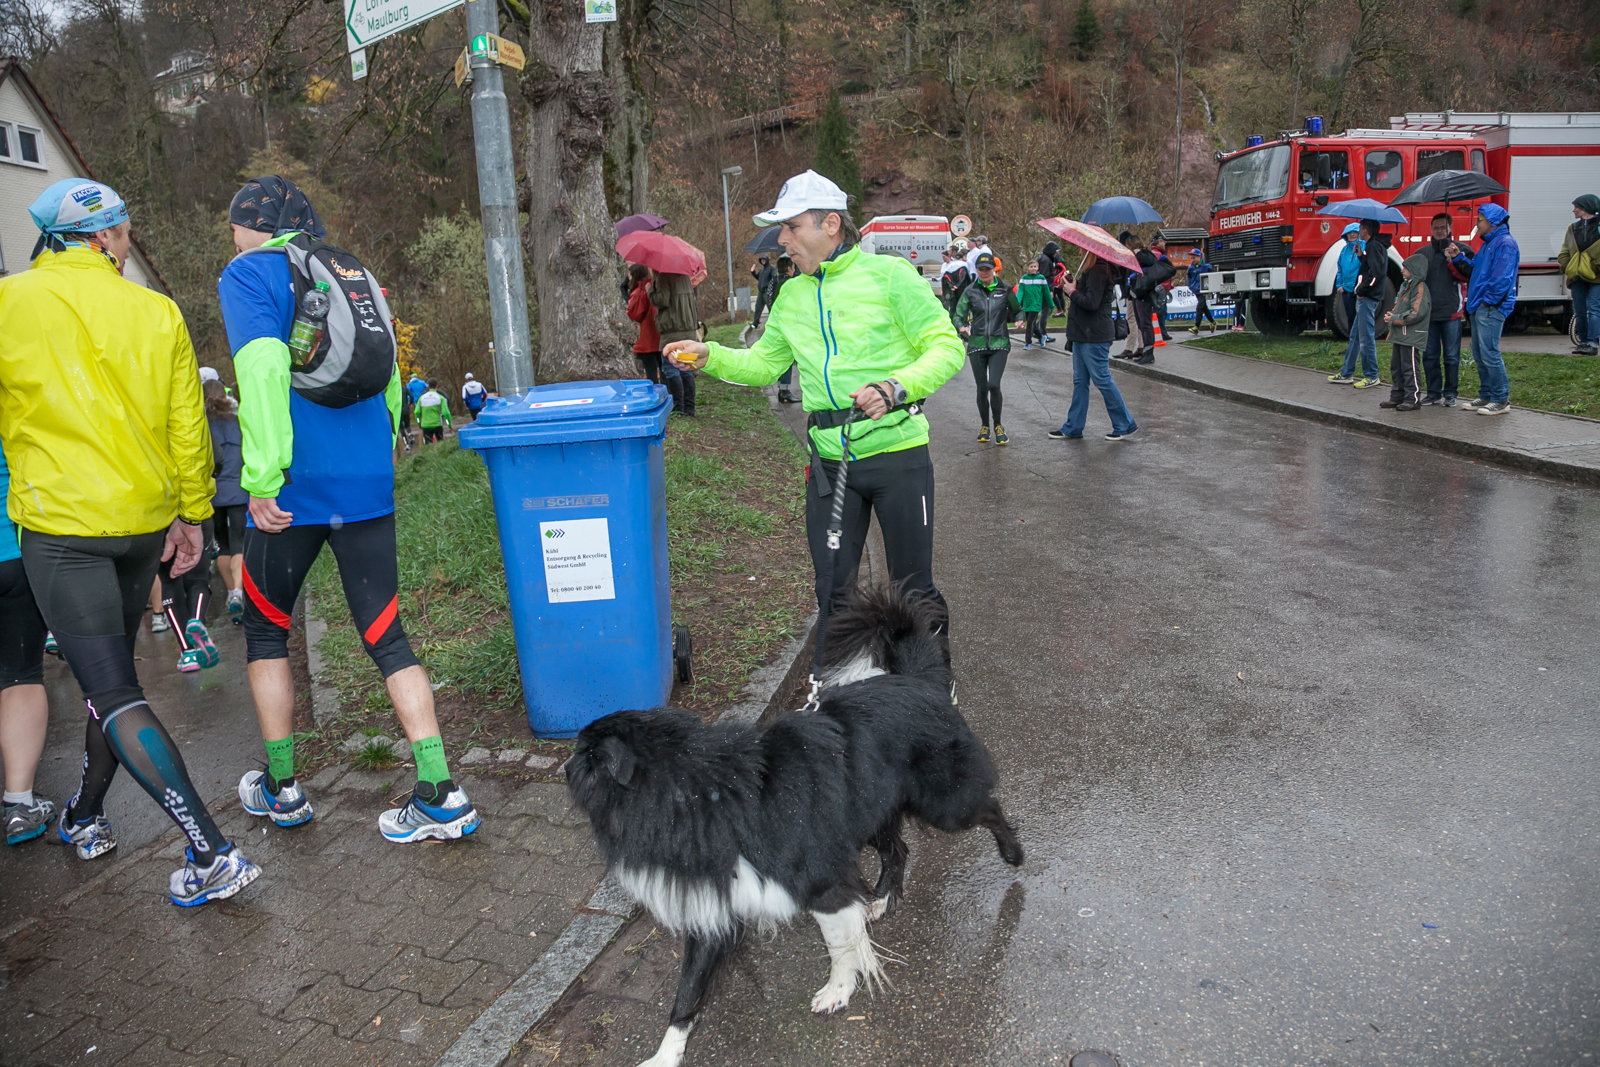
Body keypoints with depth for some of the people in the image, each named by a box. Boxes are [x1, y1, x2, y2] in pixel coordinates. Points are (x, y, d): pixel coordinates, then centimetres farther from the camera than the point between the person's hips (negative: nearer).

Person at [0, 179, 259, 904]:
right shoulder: (157, 311, 1)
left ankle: (212, 855, -11)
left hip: (61, 524, -4)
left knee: (113, 693, -6)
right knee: (109, 672, 21)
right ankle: (85, 818, 36)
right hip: (145, 520, 5)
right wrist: (192, 513, 13)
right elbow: (187, 425, 4)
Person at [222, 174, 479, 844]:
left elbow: (264, 367, -18)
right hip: (369, 485, 5)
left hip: (295, 488, -5)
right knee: (385, 636, 6)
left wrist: (262, 476, -19)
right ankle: (440, 795, 1)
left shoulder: (248, 274, -1)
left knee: (265, 629, 16)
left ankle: (281, 788, 26)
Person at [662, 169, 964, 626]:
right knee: (832, 590, 11)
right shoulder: (792, 295, 12)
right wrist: (711, 357, 2)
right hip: (830, 462, 5)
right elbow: (764, 363, 19)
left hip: (897, 452, -5)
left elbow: (947, 347, -9)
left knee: (913, 588, 6)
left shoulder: (889, 275, -6)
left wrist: (895, 388, -25)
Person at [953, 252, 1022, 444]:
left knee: (994, 385, -16)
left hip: (999, 344, -1)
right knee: (982, 388, 4)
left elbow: (1017, 311, 12)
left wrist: (1019, 320, -10)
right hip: (977, 344, 1)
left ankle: (998, 425, 5)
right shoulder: (971, 291, 3)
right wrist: (961, 327, -21)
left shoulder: (1004, 289, 3)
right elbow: (958, 314, 0)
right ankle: (984, 426, 25)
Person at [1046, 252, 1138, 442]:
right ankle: (1073, 428, 17)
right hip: (1083, 334, 10)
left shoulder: (1099, 270, -17)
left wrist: (1072, 292, -11)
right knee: (1080, 382, 12)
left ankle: (1124, 425, 8)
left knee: (1102, 380, -3)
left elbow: (1091, 302, -24)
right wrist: (1073, 288, -1)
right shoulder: (1092, 269, 14)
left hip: (1094, 337, -10)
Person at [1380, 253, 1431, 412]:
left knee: (1410, 367, -6)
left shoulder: (1420, 287, -13)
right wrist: (1391, 314, 4)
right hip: (1399, 335, 10)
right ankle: (1397, 396, 21)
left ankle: (1413, 399, -1)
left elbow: (1416, 313, -21)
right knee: (1396, 366, 13)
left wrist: (1394, 319, -16)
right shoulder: (1406, 285, 16)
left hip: (1411, 337, -10)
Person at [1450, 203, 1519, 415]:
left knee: (1489, 354, -9)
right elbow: (1474, 269, 21)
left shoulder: (1505, 243, -12)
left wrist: (1489, 300, -16)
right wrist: (1459, 257, 9)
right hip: (1479, 307, 10)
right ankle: (1486, 397, 21)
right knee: (1479, 355, 13)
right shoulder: (1488, 244, 19)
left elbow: (1503, 278, -19)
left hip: (1491, 308, -10)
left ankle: (1501, 401, -3)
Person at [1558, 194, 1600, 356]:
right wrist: (1566, 267, -1)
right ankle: (1583, 342, 14)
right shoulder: (1573, 228, 15)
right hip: (1577, 276, 5)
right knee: (1579, 312, 7)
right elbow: (1564, 252, 14)